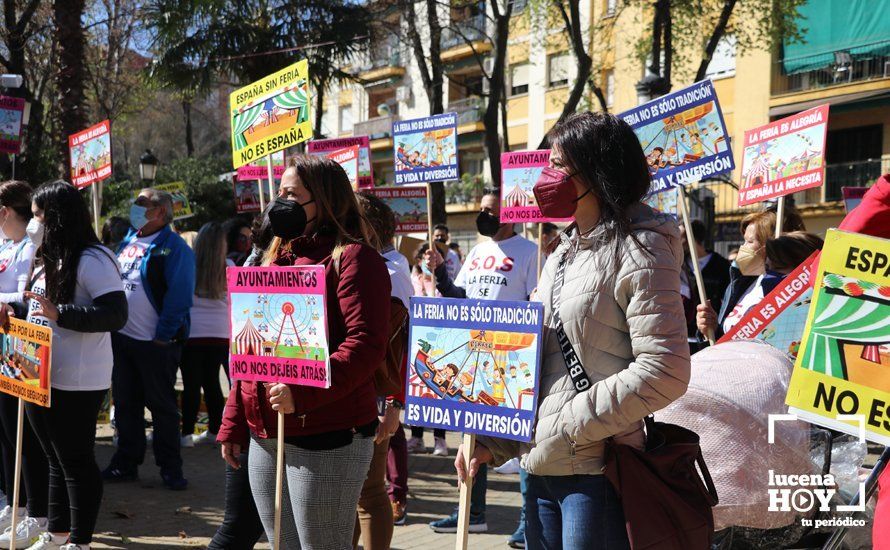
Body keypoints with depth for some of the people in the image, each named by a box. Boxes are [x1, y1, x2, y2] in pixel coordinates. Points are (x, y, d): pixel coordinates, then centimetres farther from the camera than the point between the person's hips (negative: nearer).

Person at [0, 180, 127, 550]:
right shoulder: (48, 261, 16)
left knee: (76, 462, 1)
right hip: (38, 378, 9)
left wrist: (60, 314, -30)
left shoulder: (92, 260, -15)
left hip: (75, 384, -9)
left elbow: (116, 314, -24)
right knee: (56, 460, 19)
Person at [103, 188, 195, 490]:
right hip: (120, 338, 7)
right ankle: (126, 463, 26)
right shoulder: (127, 242, 12)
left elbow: (179, 296, -16)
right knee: (125, 403, 14)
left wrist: (163, 337, -16)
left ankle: (170, 468, 14)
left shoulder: (174, 247, -11)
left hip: (155, 343, -7)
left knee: (162, 406, 3)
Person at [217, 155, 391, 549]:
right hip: (265, 439, 8)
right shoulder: (276, 259, 17)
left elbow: (365, 343, -19)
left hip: (327, 439, -8)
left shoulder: (351, 257, -7)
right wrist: (232, 424, 18)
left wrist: (302, 394, -27)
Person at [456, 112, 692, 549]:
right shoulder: (561, 256, 16)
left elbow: (665, 372, -20)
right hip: (542, 467, 8)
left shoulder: (637, 249, -11)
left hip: (597, 470, -8)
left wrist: (568, 424, -16)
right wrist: (493, 441, 11)